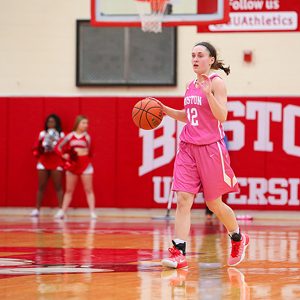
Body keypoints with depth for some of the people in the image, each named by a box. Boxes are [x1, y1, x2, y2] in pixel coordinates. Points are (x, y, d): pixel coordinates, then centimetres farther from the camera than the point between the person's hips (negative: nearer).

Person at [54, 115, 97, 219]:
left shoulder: (86, 136, -1)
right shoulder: (70, 136, 4)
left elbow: (89, 151, -9)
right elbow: (58, 147, 8)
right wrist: (63, 155, -8)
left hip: (85, 164, -2)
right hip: (72, 164, 3)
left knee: (89, 190, -2)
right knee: (69, 190, 10)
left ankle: (92, 212, -3)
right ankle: (62, 212, 13)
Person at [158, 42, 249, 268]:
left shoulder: (217, 82, -7)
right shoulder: (191, 85, 13)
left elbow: (222, 116, -16)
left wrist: (208, 93, -28)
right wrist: (165, 110, 12)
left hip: (211, 147, -6)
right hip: (188, 147, 6)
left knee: (214, 203, 6)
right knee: (183, 199, -8)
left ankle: (238, 238, 31)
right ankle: (179, 253, -12)